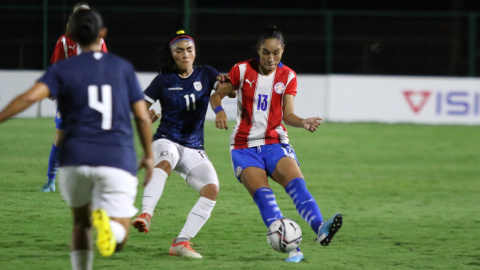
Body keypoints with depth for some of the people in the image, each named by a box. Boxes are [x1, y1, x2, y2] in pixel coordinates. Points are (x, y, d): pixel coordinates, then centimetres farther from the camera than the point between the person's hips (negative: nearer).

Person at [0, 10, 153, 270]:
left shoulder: (63, 70, 4)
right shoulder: (123, 67, 10)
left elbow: (30, 96, -13)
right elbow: (142, 117, 8)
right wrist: (148, 156, 21)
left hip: (75, 160, 0)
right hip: (118, 160, 0)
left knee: (80, 222, 25)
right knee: (117, 240, 3)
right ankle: (106, 221, -34)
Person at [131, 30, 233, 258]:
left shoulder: (205, 74, 6)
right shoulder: (163, 81, 1)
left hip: (194, 150, 3)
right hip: (166, 142, -3)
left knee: (211, 189, -20)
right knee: (166, 161, -39)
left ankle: (181, 242, -14)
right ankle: (145, 215, -52)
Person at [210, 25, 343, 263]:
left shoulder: (288, 77, 4)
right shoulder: (242, 70, -1)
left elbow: (287, 115, -3)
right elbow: (216, 95, 4)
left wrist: (303, 123, -24)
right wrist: (219, 110, -19)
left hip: (275, 143, 1)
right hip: (245, 146, -1)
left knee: (297, 183, -26)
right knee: (262, 195, -23)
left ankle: (320, 229, -45)